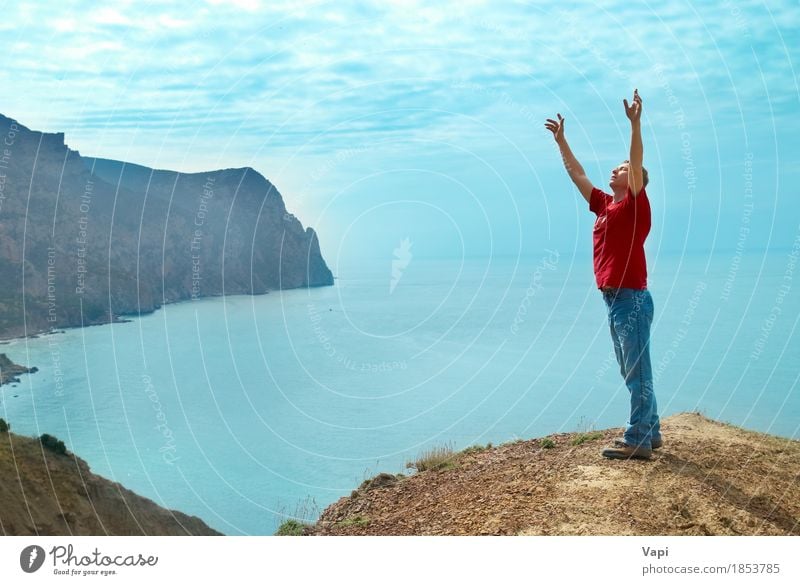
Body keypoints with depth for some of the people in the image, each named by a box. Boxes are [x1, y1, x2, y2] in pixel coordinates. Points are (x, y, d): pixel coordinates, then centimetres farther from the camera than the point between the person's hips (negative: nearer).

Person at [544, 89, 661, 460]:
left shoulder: (636, 204, -5)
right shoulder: (604, 205, 15)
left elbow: (638, 164, -19)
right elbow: (576, 173, 22)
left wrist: (635, 123, -27)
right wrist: (560, 140, 23)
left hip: (632, 299, -8)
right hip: (613, 300, 9)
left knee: (638, 373, -4)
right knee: (632, 373, 13)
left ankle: (637, 440, 0)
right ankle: (651, 433, 23)